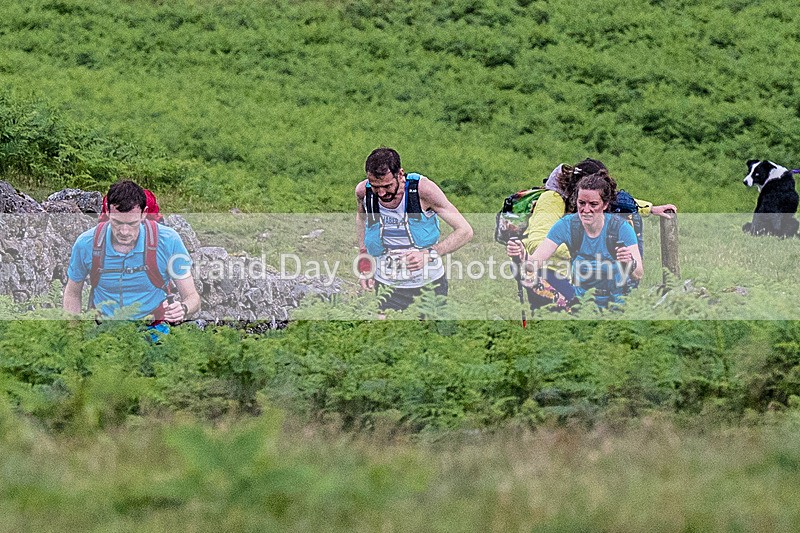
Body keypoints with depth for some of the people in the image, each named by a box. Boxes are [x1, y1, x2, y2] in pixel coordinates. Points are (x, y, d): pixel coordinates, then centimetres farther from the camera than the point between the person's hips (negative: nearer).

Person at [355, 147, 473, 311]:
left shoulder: (422, 189, -20)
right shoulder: (363, 191, -10)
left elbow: (465, 231, -16)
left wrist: (428, 254, -29)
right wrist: (364, 260, 9)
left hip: (429, 285, -2)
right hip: (386, 286, 2)